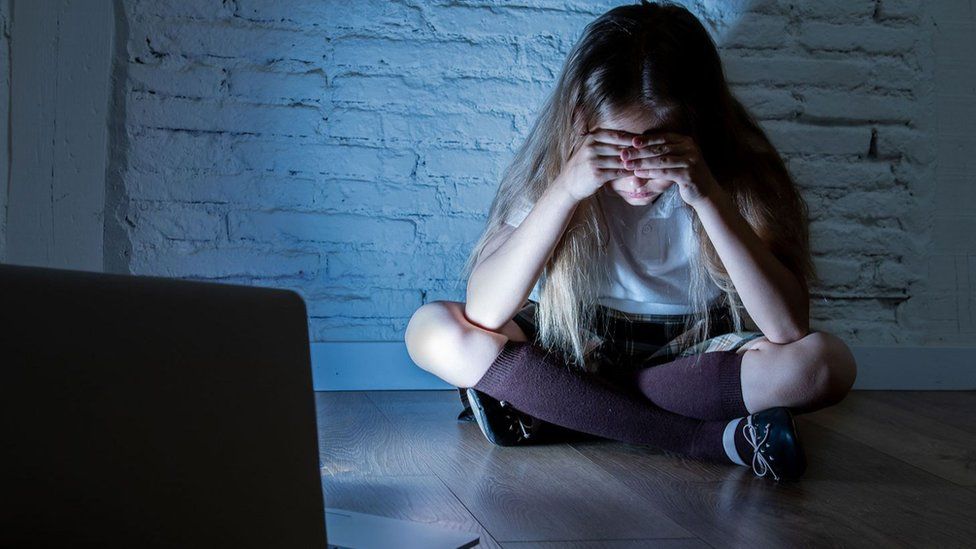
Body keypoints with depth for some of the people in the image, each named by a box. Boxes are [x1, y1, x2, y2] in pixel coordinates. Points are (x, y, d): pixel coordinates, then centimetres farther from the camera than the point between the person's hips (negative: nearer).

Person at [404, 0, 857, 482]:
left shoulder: (739, 169, -19)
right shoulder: (551, 162, -16)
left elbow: (789, 329, -28)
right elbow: (483, 315, -25)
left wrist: (707, 198, -36)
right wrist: (565, 190, -34)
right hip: (574, 349, 1)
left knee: (826, 363, -29)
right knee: (431, 329, -23)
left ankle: (548, 406, -21)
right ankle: (711, 438, -25)